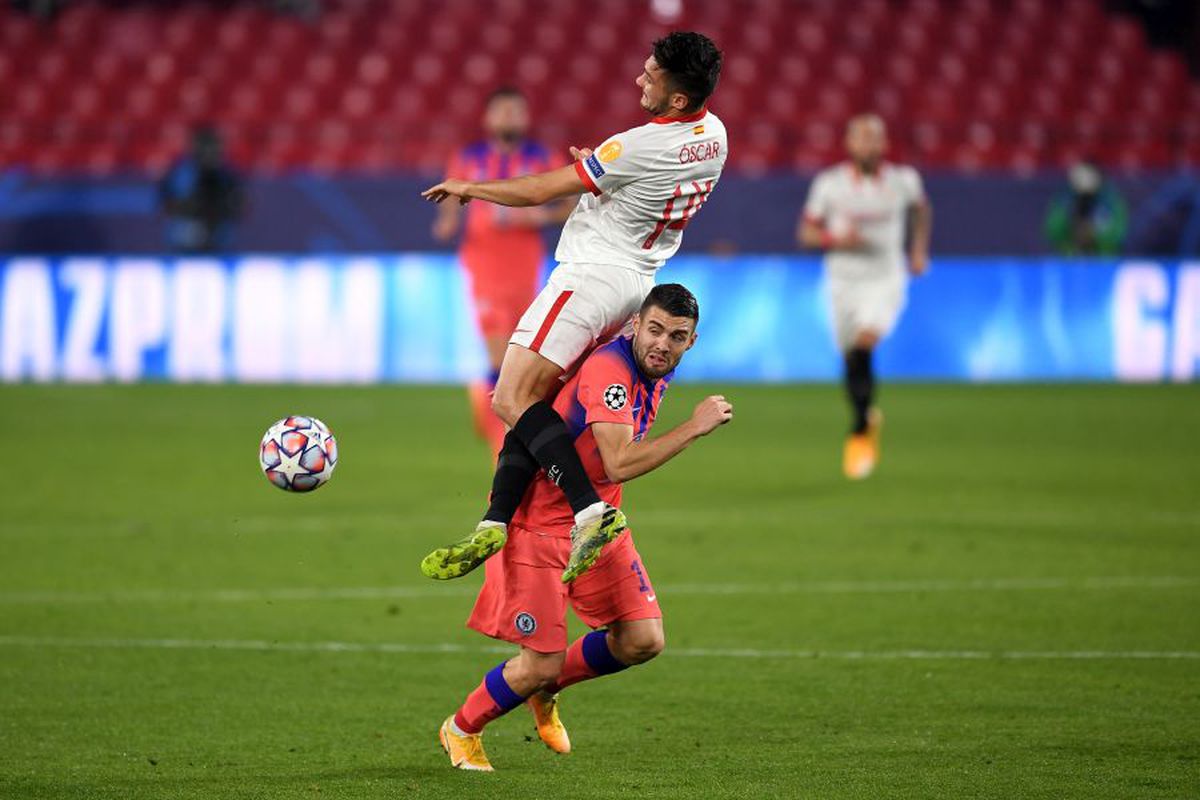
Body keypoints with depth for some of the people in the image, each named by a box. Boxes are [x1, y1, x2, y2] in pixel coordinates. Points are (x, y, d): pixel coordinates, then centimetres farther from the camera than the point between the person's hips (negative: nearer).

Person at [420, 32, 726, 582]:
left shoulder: (641, 148, -22)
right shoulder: (713, 135, 4)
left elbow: (540, 190, -11)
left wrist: (468, 188, 4)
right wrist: (597, 164, 28)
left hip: (592, 275, -10)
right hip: (636, 281, 10)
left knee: (513, 401, -14)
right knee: (532, 401, 8)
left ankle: (591, 511, -23)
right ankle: (494, 525, -1)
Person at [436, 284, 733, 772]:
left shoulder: (657, 370, 1)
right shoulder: (608, 371, -28)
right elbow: (620, 463, -39)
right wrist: (694, 428, -35)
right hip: (539, 522, -8)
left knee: (643, 641, 0)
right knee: (541, 664, -8)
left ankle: (545, 691, 26)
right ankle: (461, 730, 21)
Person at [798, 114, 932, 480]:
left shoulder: (902, 181, -3)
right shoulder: (829, 183, -5)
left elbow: (920, 208, 21)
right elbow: (806, 232, 1)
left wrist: (919, 250, 14)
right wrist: (836, 239, -17)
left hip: (885, 280, -2)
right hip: (843, 281, 2)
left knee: (863, 344, -25)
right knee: (852, 363, 7)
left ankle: (859, 433, -15)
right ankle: (869, 419, 37)